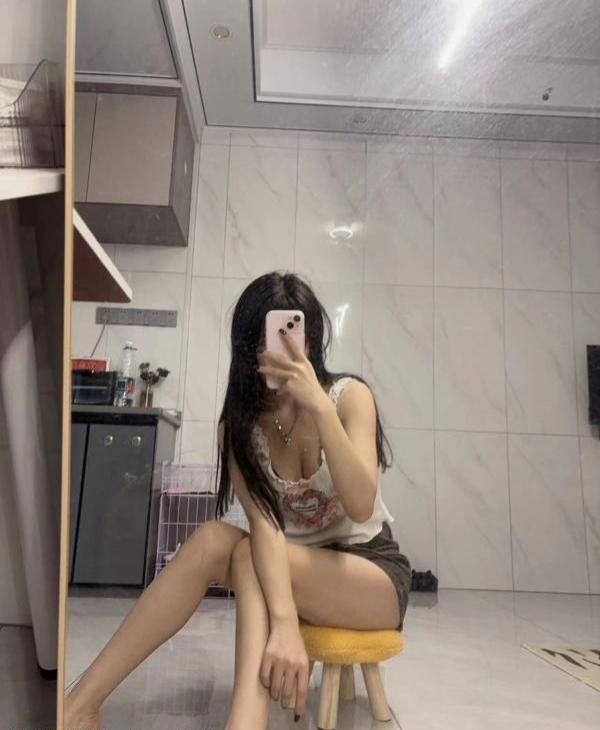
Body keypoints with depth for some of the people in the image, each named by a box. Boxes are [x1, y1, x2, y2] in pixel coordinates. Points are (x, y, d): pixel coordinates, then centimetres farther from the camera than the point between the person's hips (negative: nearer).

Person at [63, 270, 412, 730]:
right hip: (297, 573, 3)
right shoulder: (239, 425, -7)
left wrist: (319, 406, -38)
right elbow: (264, 523, -21)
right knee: (212, 540, -26)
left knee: (249, 557, -30)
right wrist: (284, 620, -38)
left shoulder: (349, 395, -13)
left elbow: (360, 506, -27)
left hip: (374, 572, -2)